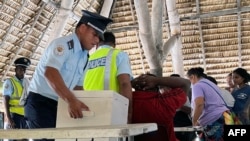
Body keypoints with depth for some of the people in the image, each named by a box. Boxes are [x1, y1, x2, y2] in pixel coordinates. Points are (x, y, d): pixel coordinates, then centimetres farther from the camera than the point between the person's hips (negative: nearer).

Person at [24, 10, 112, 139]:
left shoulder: (84, 57, 11)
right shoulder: (63, 44, -15)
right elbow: (50, 73, -31)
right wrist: (71, 100, -40)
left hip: (60, 105, 8)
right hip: (41, 102, -8)